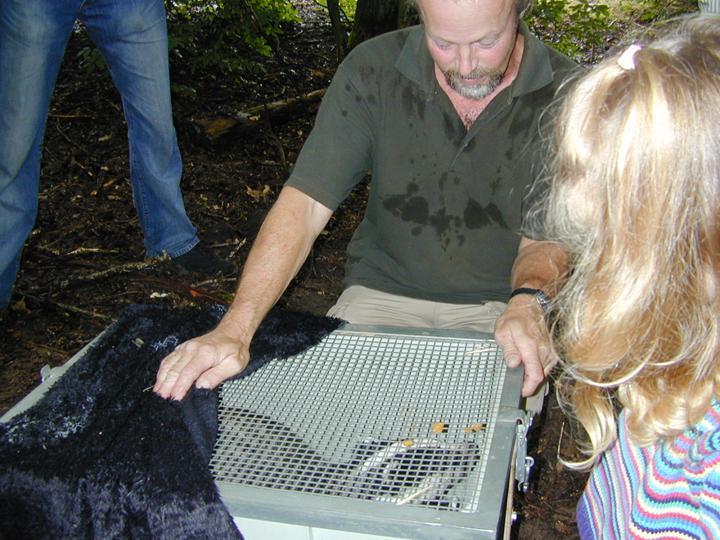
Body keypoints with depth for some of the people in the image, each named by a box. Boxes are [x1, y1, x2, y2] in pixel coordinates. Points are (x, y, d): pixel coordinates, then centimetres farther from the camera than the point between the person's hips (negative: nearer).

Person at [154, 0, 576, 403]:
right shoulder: (373, 70, -10)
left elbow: (549, 233, -12)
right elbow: (304, 206, -15)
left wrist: (529, 303, -37)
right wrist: (235, 330, -26)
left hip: (502, 303, 0)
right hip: (384, 292, 1)